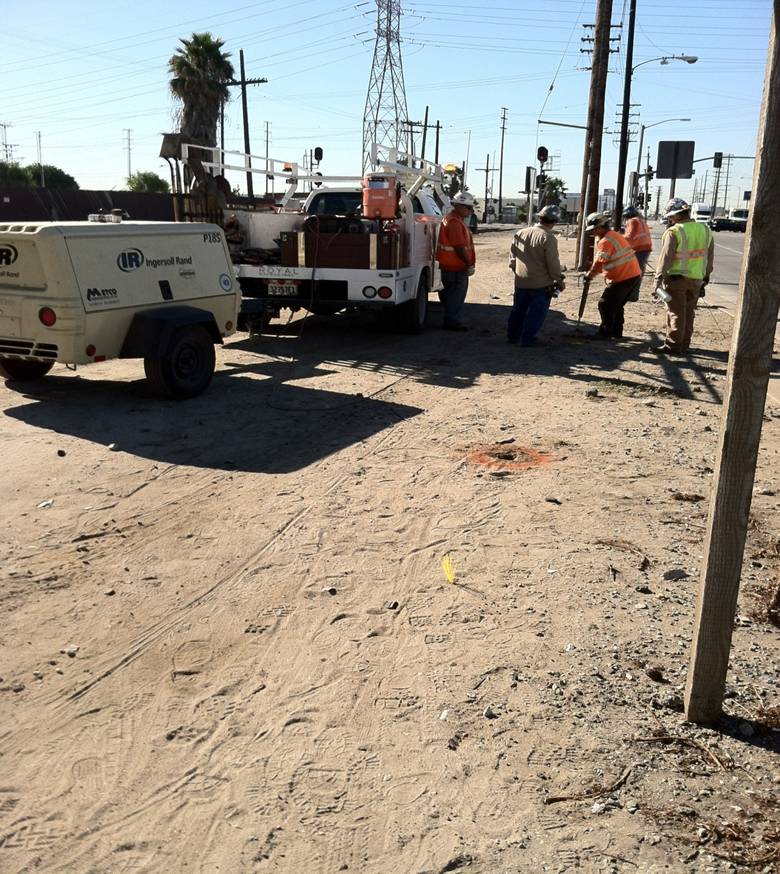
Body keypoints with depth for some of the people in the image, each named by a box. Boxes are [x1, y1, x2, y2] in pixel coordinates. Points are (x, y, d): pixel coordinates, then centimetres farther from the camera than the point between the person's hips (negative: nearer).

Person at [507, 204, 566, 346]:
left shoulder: (520, 234, 2)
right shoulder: (548, 238, -17)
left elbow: (513, 256, 11)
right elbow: (553, 263, -15)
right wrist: (559, 280, -2)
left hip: (520, 281, 6)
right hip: (541, 283, -6)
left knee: (519, 308, 19)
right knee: (537, 312, 7)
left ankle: (513, 335, 27)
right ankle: (527, 338, 8)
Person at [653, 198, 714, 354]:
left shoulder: (674, 232, -14)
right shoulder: (705, 230, 7)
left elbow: (666, 257, -16)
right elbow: (710, 257, 13)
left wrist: (659, 277, -11)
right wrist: (706, 277, 20)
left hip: (676, 278, -6)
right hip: (696, 279, 6)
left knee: (676, 313, 0)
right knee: (689, 313, 14)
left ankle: (673, 346, 2)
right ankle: (684, 344, 22)